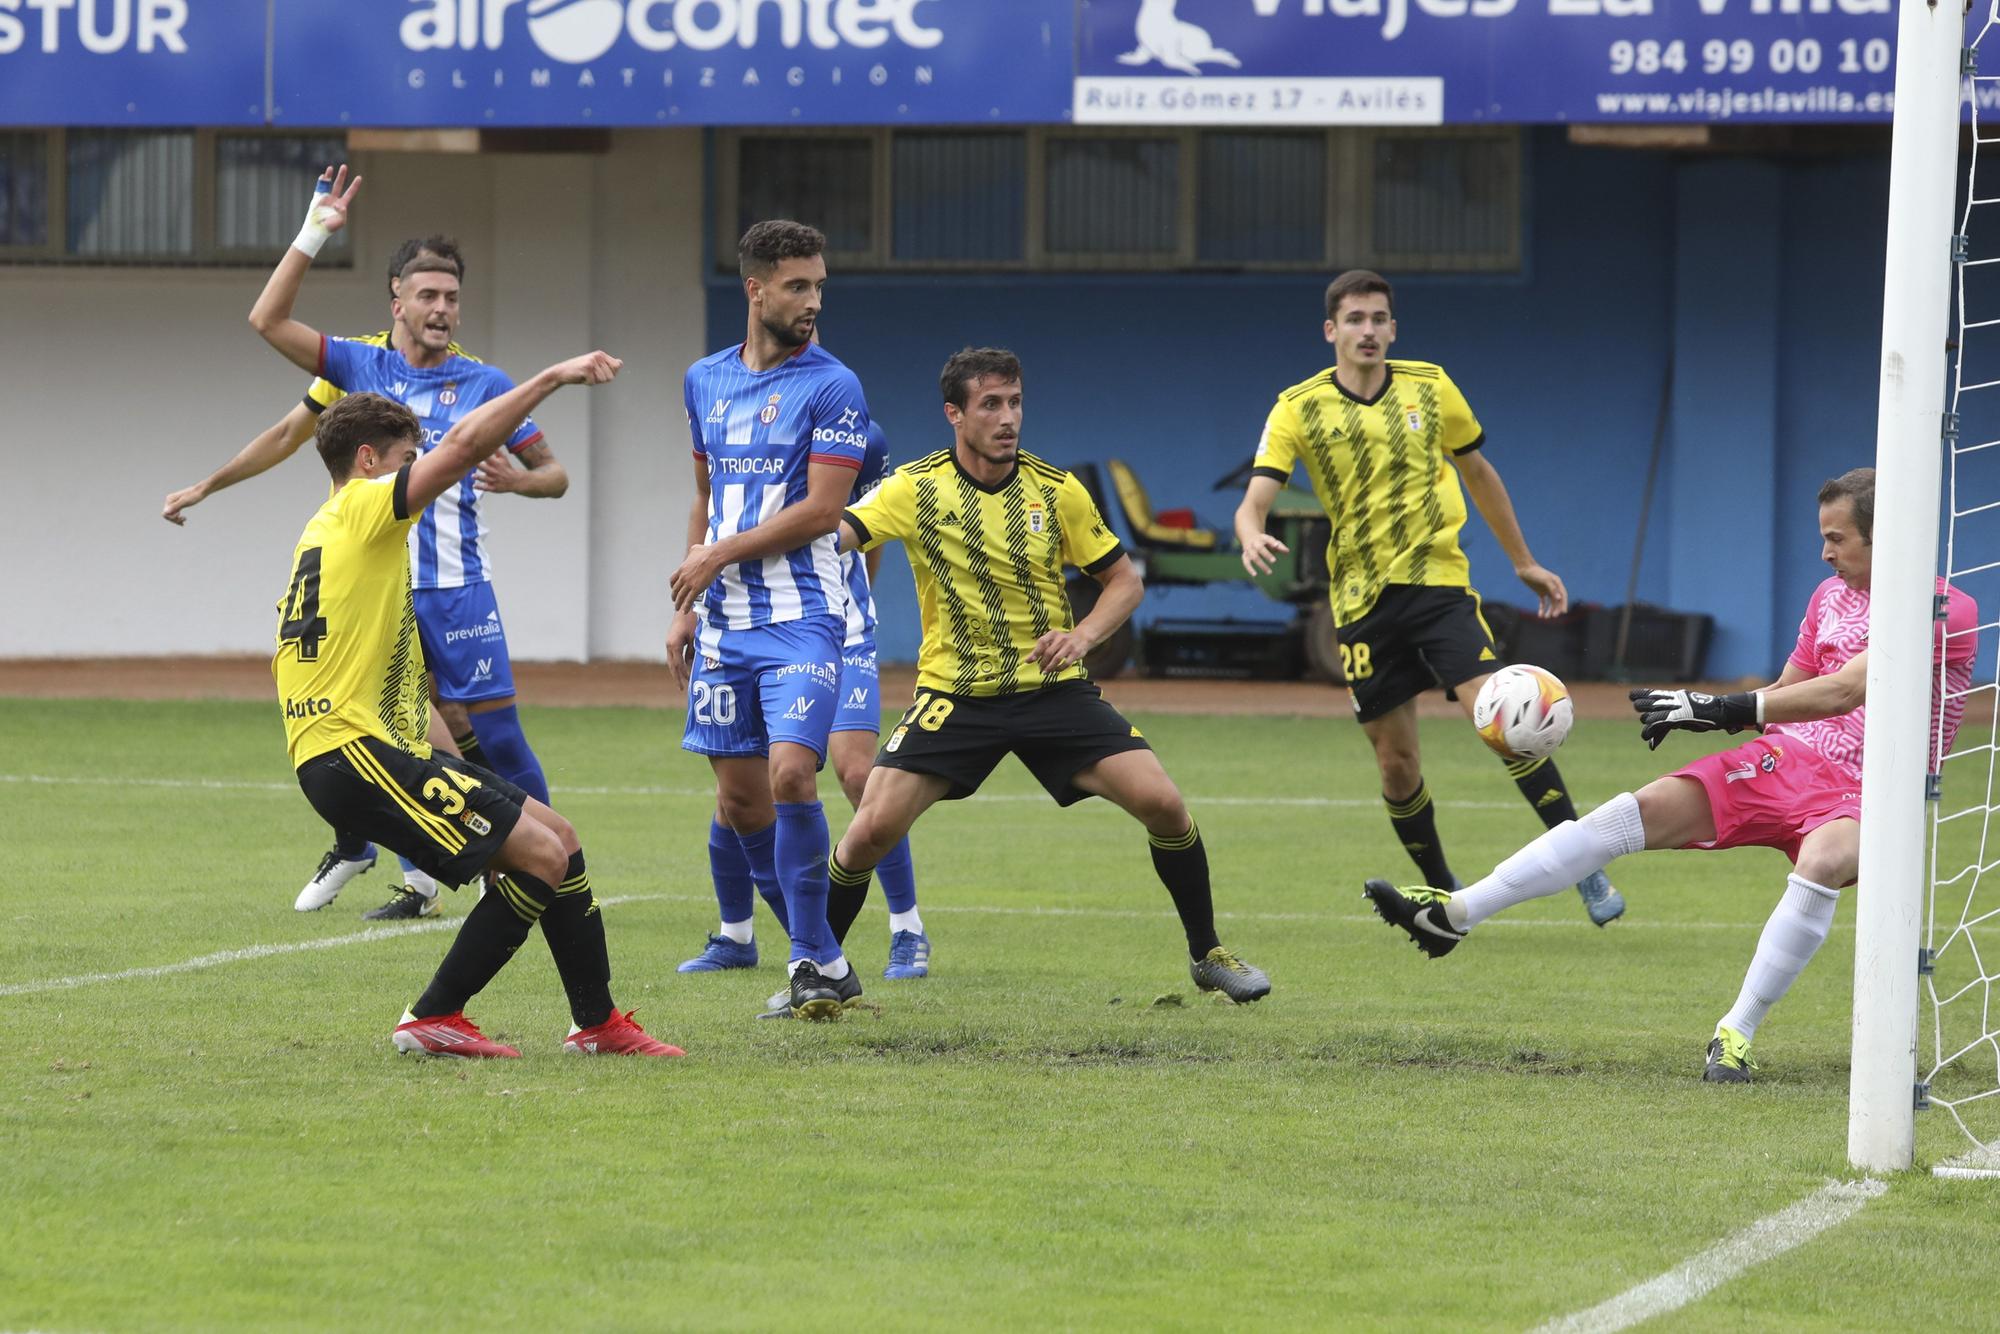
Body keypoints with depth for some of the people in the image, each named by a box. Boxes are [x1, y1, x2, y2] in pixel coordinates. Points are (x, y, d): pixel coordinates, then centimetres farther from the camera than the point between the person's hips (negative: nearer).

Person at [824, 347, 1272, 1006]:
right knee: (872, 828, -16)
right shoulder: (916, 488, -7)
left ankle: (1207, 955, 8)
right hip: (954, 696, -1)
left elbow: (1124, 580, 6)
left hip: (1052, 689, 1)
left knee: (1163, 804, -13)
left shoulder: (1057, 490, -3)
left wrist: (1082, 635, -14)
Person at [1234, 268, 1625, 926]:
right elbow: (1253, 503, -12)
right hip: (1361, 599, 0)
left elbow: (1477, 472, 18)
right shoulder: (1299, 409, -3)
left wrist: (1525, 563, 22)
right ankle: (1443, 893, 23)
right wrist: (1253, 538, -36)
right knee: (1397, 765, 2)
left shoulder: (1430, 388, 3)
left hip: (1439, 582, 0)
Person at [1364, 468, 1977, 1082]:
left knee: (1823, 860, -41)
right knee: (1638, 811, -11)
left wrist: (1727, 709, -27)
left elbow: (1845, 691, -23)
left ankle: (1736, 1036, -33)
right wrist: (1695, 711, 3)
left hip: (1866, 790, -6)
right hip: (1789, 757, 6)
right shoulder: (1831, 595, 15)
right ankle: (1450, 915, -12)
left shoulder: (1948, 612, -12)